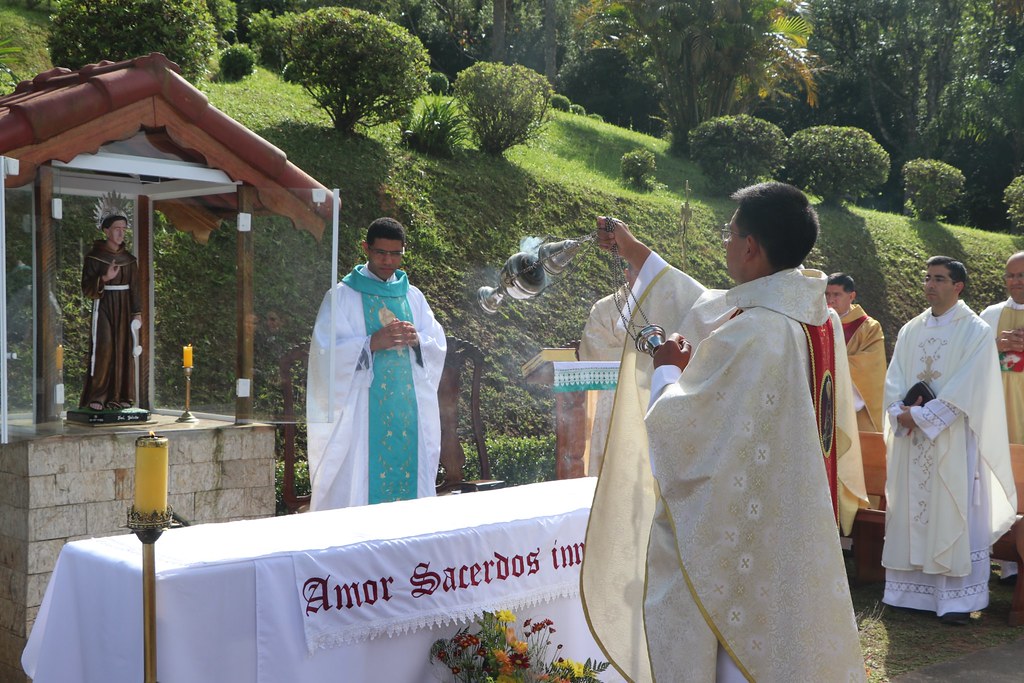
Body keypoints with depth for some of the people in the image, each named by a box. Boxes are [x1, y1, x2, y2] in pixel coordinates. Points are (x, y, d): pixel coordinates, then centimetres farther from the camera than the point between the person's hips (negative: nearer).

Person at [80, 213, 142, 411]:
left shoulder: (129, 259, 12)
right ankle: (96, 398, -10)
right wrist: (104, 279, -23)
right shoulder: (94, 256, -2)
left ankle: (119, 397, 6)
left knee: (123, 350, 1)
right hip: (103, 307, -4)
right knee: (102, 349, -13)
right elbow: (87, 288, -6)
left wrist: (137, 312, 6)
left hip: (124, 308, 5)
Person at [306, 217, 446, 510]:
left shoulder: (413, 297, 14)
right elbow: (326, 350, -8)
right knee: (357, 484, -6)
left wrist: (417, 340, -12)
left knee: (409, 472, 3)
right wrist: (372, 343, -21)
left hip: (408, 409, 4)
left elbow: (438, 346, 10)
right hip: (360, 412, -4)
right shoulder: (342, 296, 1)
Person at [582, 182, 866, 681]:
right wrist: (634, 253, 24)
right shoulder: (819, 317, 3)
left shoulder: (749, 335, -26)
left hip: (741, 544, -9)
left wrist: (667, 371, 1)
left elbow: (680, 429, -19)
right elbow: (703, 310, 17)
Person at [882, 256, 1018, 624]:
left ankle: (957, 599, 3)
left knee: (954, 517, -3)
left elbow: (966, 388, -13)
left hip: (953, 441, -5)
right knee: (910, 513, 7)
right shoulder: (910, 331, 12)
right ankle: (912, 588, 14)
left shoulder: (975, 331, -4)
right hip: (910, 441, 5)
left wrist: (922, 415, -16)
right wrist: (901, 413, -12)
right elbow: (893, 381, 6)